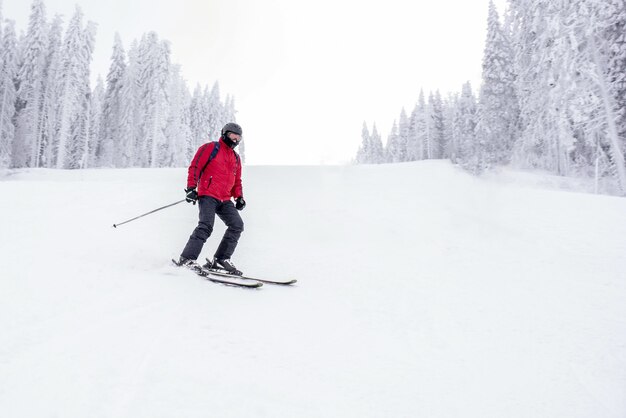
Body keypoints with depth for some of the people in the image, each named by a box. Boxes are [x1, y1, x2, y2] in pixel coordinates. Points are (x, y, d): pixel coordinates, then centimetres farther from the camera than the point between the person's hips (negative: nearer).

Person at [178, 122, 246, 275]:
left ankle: (221, 259, -3)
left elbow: (237, 181, 28)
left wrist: (239, 197, 11)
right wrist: (191, 188, -13)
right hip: (207, 195, -7)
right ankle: (187, 258, -18)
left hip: (225, 200, 7)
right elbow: (194, 167, -2)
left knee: (237, 225, -8)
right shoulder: (210, 148, 5)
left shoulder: (236, 158, 24)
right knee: (206, 225, -23)